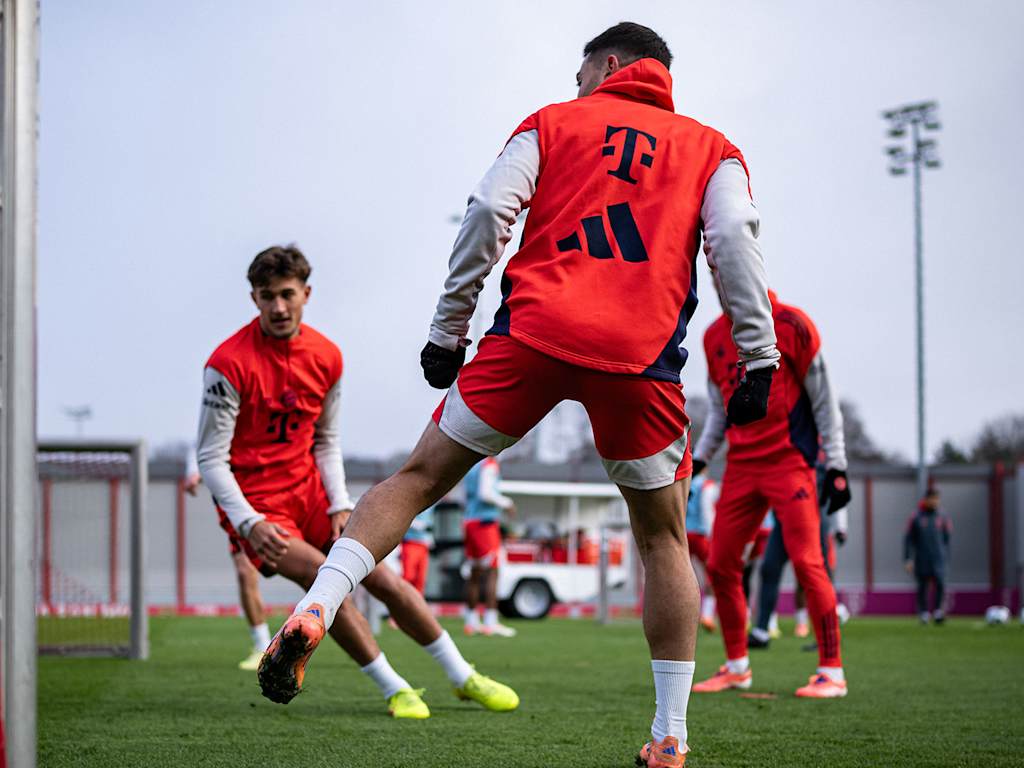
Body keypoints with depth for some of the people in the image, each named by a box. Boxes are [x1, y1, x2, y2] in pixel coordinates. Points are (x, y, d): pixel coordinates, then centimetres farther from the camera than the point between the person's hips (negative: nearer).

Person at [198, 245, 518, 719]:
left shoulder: (326, 356, 0)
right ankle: (394, 689, -13)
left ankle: (464, 678, 15)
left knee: (383, 578, 0)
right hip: (253, 499, -5)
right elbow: (211, 457, -15)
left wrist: (340, 505, -1)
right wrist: (250, 524, -24)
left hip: (309, 491, 5)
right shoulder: (230, 363, -17)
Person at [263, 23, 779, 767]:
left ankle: (314, 608, -11)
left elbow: (488, 213, 6)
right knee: (663, 537, 15)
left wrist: (448, 329, 8)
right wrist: (760, 357, 1)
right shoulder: (711, 148, 22)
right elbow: (734, 237, 4)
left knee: (421, 476, 10)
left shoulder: (552, 123, 21)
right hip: (642, 355, 1)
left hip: (534, 333, 0)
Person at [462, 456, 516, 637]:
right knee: (491, 572, -10)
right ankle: (490, 623, -17)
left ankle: (471, 621, 17)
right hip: (485, 521, -9)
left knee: (475, 573, 13)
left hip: (469, 520, 9)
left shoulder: (470, 465, 16)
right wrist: (505, 503, -4)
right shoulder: (490, 464, -9)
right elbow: (485, 493, -18)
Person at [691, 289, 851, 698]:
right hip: (741, 465, 6)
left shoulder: (790, 325, -6)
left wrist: (835, 465, -7)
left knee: (807, 563, -12)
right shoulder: (715, 336, 12)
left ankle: (832, 672, -6)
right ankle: (737, 667, 17)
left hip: (788, 461, -6)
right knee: (720, 565, 3)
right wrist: (697, 460, 15)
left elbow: (823, 399, -3)